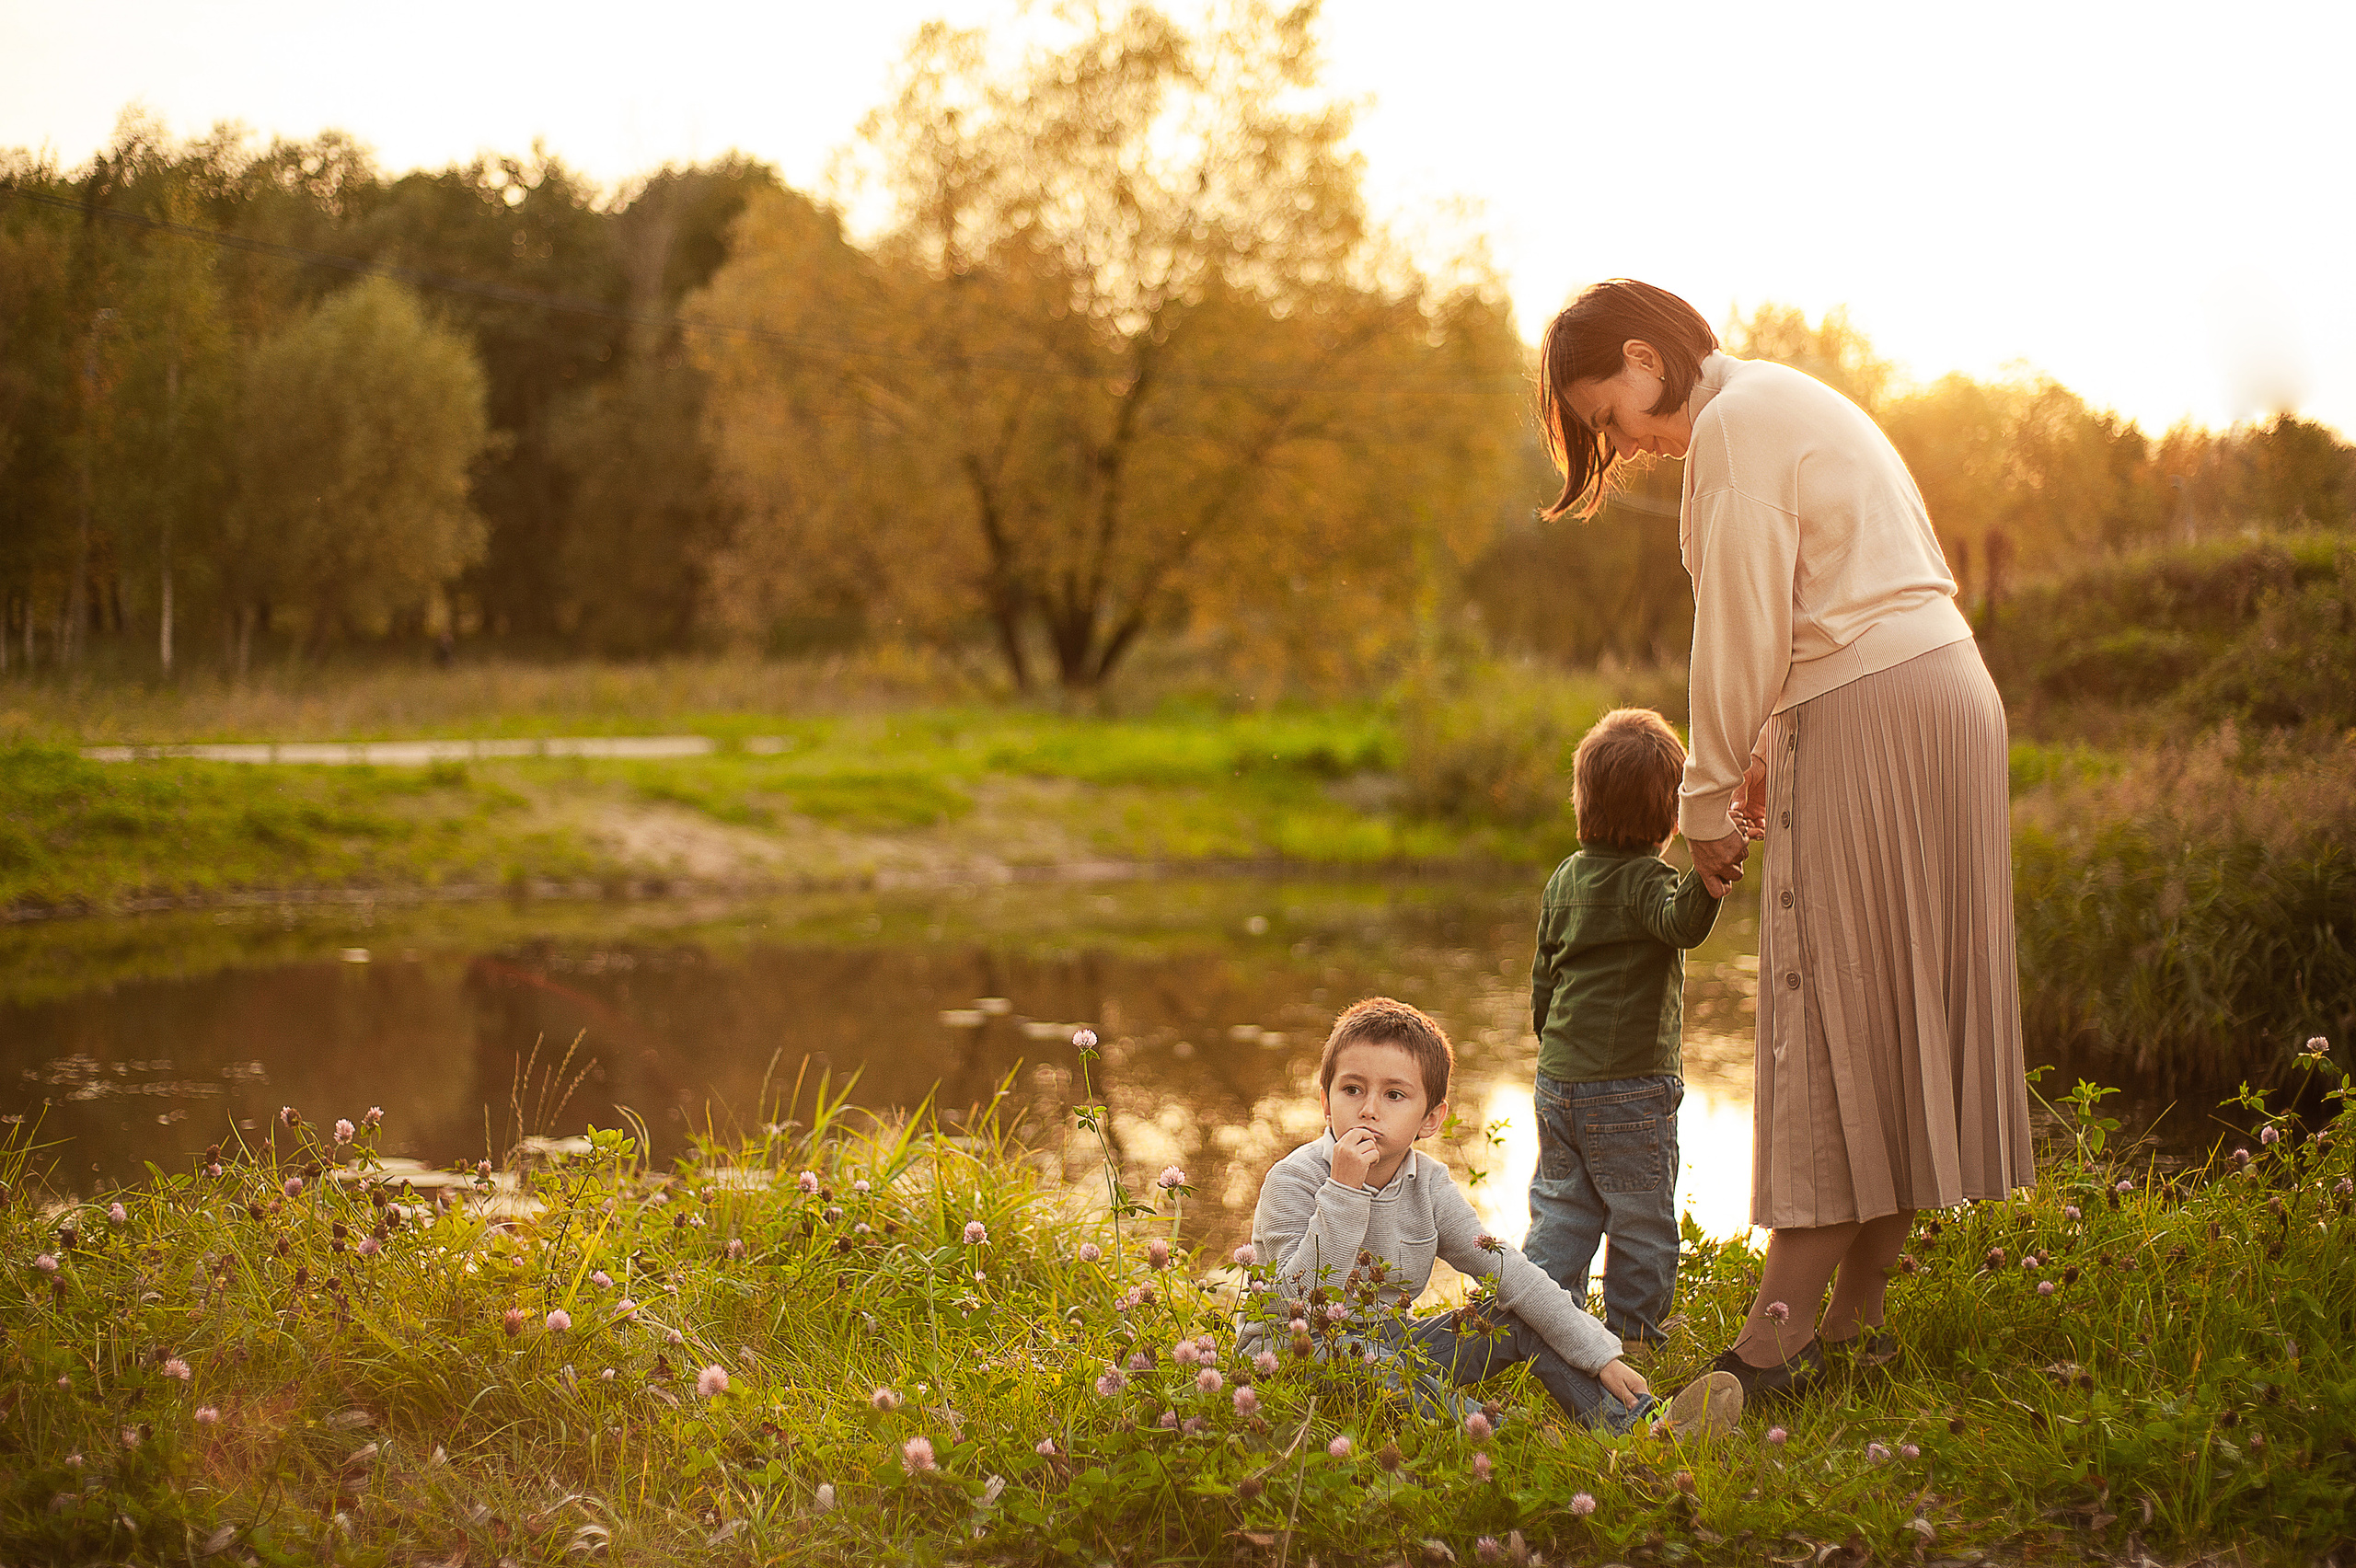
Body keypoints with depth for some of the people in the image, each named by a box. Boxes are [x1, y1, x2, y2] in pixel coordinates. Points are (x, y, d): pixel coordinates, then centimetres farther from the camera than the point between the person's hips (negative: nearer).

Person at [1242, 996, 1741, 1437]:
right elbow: (1298, 1308, -29)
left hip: (1386, 1346, 6)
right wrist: (1343, 1192, -34)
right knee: (1371, 1365, -37)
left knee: (1517, 1319, 0)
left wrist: (1600, 1355, -2)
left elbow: (1510, 1274, 2)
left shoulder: (1428, 1186, -1)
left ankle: (1638, 1426, -3)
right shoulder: (1293, 1180, -19)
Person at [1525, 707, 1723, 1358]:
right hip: (1631, 1086, -7)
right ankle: (1632, 1334, 13)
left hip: (1558, 1079, 7)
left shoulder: (1564, 880, 8)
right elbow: (1680, 925, -36)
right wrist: (1706, 881, -53)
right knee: (1642, 1216, 7)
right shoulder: (1644, 879, -13)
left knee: (1562, 1206, 16)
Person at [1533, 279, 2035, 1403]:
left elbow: (1744, 629, -11)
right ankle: (1856, 1315, 12)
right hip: (1952, 690, 10)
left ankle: (1782, 1332, -8)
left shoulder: (1737, 423, -8)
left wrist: (1708, 804, -4)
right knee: (1903, 1009, 8)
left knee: (1831, 1019, -9)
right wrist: (1772, 746, 16)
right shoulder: (1793, 402, 22)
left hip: (1870, 717, -10)